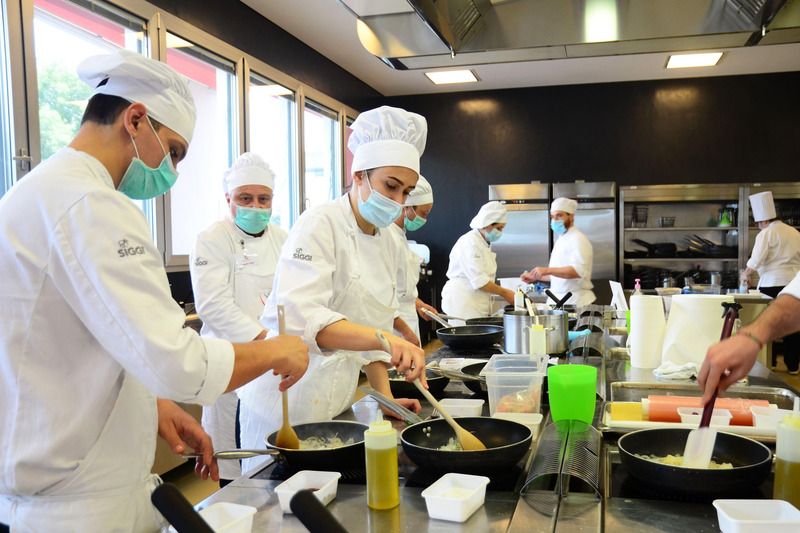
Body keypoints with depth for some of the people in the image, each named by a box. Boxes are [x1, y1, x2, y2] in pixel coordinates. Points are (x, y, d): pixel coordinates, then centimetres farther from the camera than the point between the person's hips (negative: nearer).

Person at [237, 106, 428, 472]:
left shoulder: (388, 246, 8)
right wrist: (385, 339, -41)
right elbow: (300, 316, -30)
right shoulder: (320, 225, -16)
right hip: (285, 401, -7)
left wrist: (386, 399, 4)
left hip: (334, 406, 7)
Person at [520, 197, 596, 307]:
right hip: (558, 299, 8)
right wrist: (535, 277, 22)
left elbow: (578, 270, -26)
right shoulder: (560, 241, 21)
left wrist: (547, 270, -34)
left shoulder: (578, 240, -10)